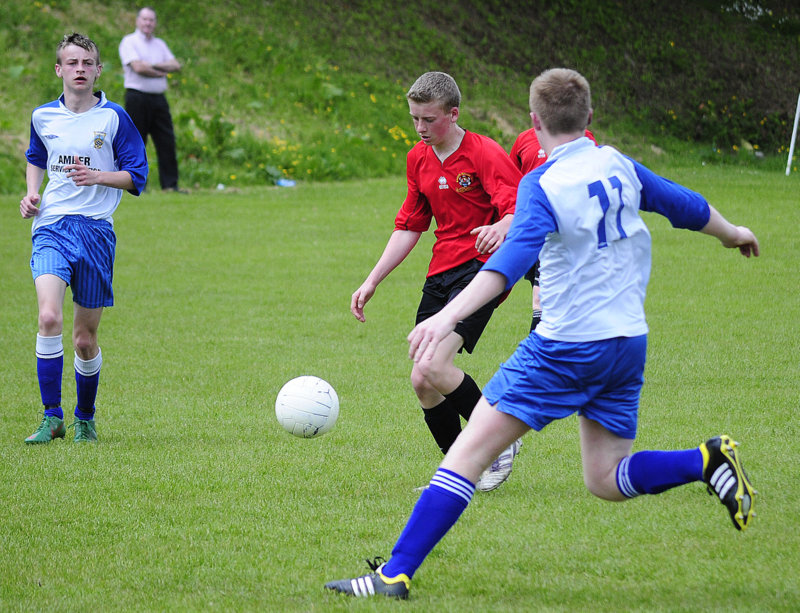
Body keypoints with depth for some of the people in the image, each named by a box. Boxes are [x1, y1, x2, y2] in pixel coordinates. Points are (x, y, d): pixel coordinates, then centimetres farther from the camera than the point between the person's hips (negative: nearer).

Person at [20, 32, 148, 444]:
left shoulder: (113, 117, -1)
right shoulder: (43, 117, 8)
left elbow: (136, 175, 2)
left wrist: (97, 177, -15)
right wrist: (32, 195, 10)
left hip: (95, 229, -1)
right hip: (51, 227, 1)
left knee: (85, 338, 6)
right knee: (49, 317, -22)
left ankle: (85, 419, 27)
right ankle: (51, 419, -16)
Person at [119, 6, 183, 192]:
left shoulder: (159, 44, 18)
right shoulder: (129, 42, -1)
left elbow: (175, 65, 7)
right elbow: (138, 68, -15)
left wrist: (152, 65, -8)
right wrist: (162, 72, -2)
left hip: (158, 99, 6)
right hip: (137, 98, -6)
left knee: (167, 140, 0)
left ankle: (170, 184, 2)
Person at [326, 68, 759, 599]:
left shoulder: (542, 185, -13)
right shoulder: (618, 166, 5)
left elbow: (514, 259, -29)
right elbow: (686, 206, 20)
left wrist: (449, 315, -38)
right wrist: (732, 233, 41)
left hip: (567, 346, -6)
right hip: (629, 341, 7)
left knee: (469, 452, -5)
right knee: (606, 480, 18)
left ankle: (395, 574, -9)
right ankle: (707, 461, -4)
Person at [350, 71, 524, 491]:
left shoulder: (485, 153, -10)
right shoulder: (418, 159, 14)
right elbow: (409, 227, 22)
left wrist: (501, 229, -45)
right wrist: (372, 282, 16)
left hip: (481, 266, -8)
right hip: (440, 273, 8)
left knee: (430, 370, -23)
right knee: (423, 383, 1)